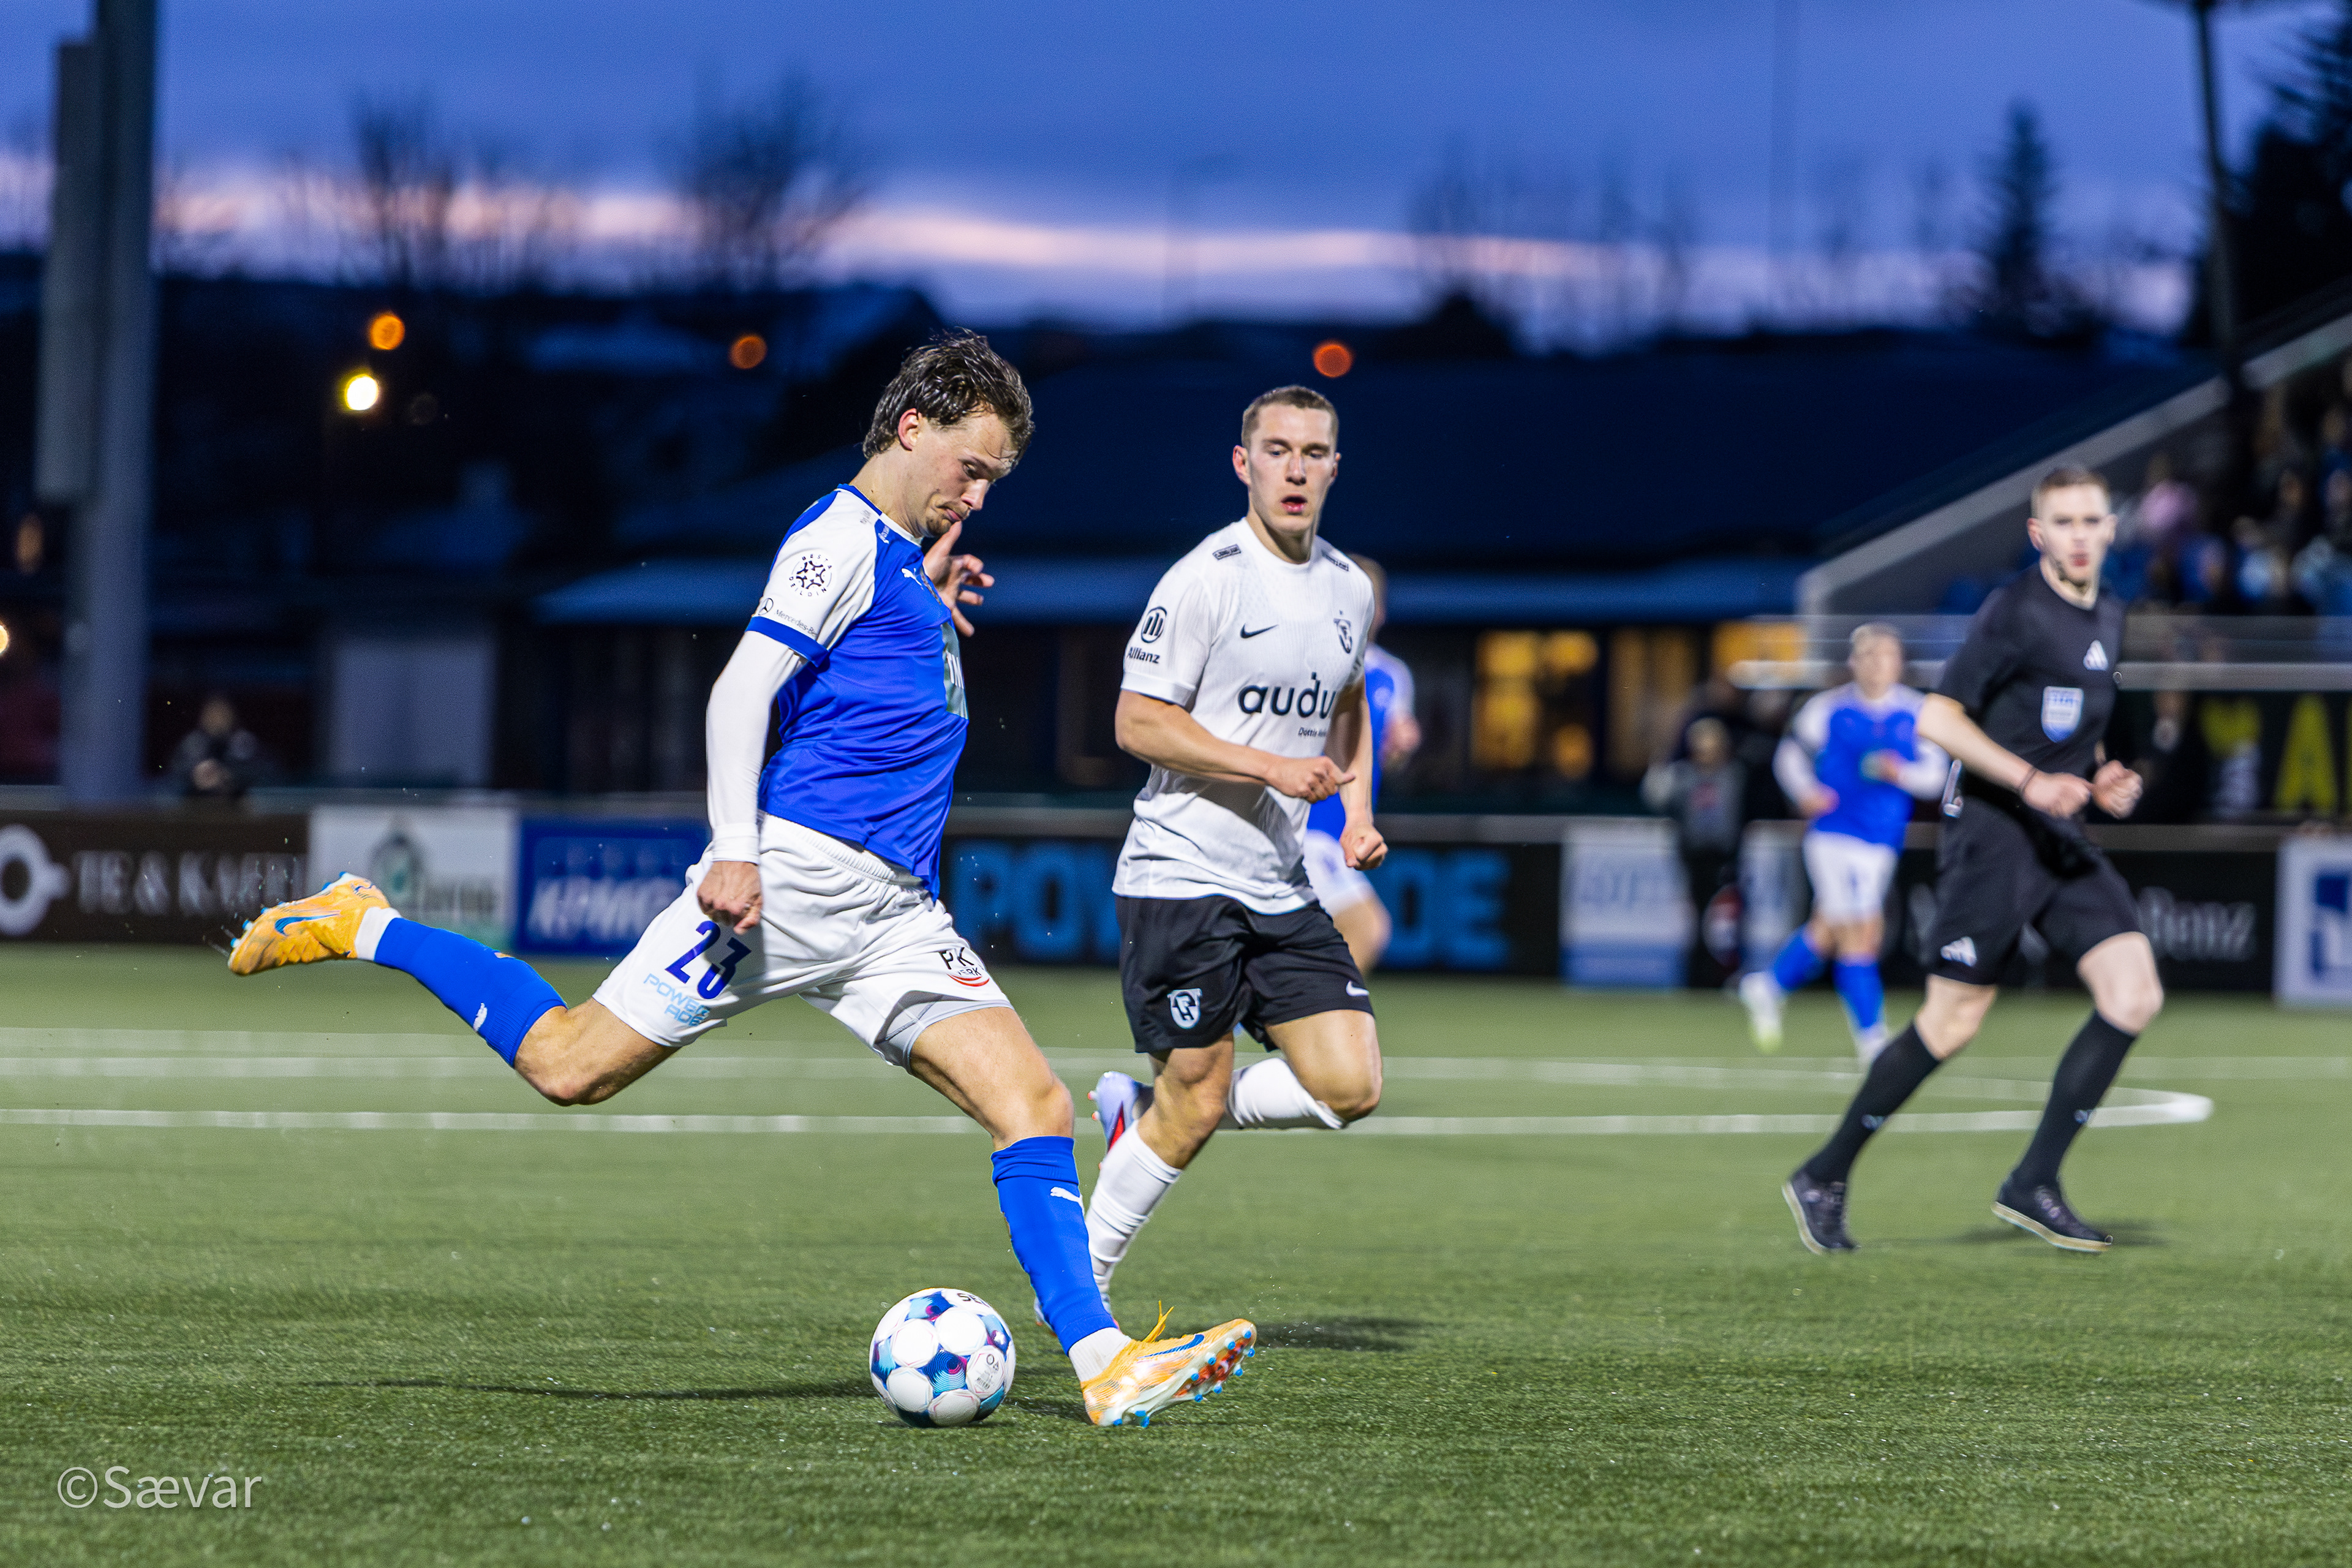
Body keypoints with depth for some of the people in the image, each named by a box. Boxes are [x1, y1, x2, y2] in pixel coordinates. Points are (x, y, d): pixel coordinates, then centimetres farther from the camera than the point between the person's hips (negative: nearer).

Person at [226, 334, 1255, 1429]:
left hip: (893, 912, 9)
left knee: (1035, 1104, -6)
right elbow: (741, 691, -15)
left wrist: (927, 608, 24)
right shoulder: (843, 539, -6)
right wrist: (734, 846, -25)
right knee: (572, 1067, -7)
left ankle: (1104, 1362, -11)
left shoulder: (901, 557, 21)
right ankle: (363, 930, 14)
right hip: (792, 873, -9)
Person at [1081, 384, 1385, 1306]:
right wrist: (1274, 768, -19)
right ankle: (1080, 1281, 14)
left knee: (1349, 1086, -6)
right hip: (1182, 878, -7)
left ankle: (1144, 1116, 15)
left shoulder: (1349, 590, 10)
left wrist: (1356, 810, 11)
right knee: (1194, 1107, -5)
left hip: (1283, 888, 7)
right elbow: (1139, 721, -14)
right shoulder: (1206, 579, -12)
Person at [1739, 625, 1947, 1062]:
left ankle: (1768, 986, 39)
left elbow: (1936, 776, 0)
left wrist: (1901, 772, -20)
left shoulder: (1918, 714, 2)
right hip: (1834, 832, -4)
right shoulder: (1829, 708, -3)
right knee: (1859, 933, -11)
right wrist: (1805, 791, -9)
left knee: (1828, 929, 15)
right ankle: (1872, 1040, -6)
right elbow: (1791, 752, 9)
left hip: (1883, 843, 4)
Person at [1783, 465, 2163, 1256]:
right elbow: (1938, 718, -16)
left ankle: (2033, 1184, 0)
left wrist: (2101, 778, 9)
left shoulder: (2107, 619, 15)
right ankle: (1823, 1179, 8)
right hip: (1991, 833, -8)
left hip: (2061, 836, 8)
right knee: (1952, 1022, -7)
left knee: (2135, 995, -7)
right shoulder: (2014, 612, -11)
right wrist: (2030, 782, -21)